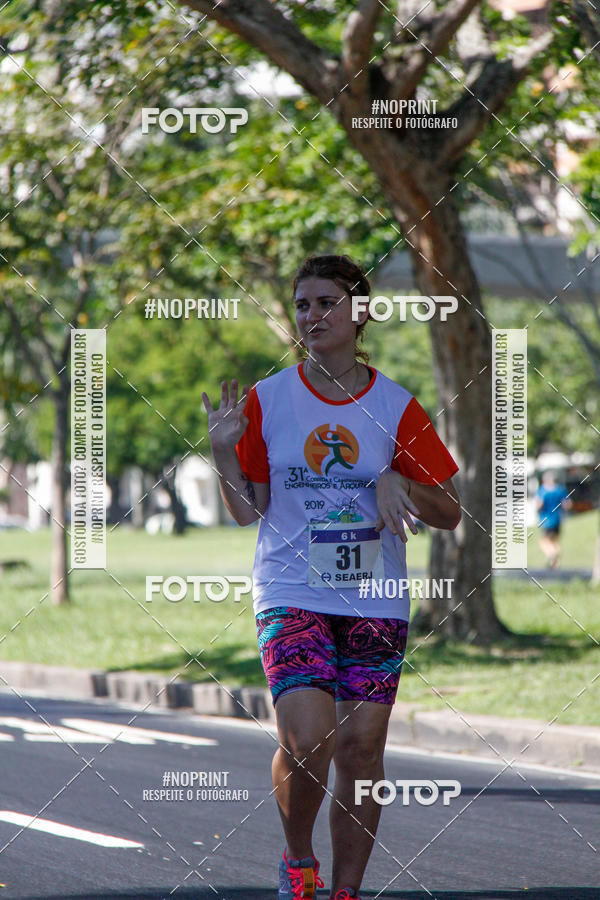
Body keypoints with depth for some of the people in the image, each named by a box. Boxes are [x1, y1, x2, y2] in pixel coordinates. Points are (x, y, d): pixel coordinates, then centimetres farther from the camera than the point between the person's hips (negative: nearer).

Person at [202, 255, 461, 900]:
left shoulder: (396, 407, 3)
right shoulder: (266, 400, 3)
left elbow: (449, 514, 7)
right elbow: (247, 512, 5)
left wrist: (399, 484, -11)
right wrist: (224, 453, -10)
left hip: (375, 600, 2)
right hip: (291, 596, -1)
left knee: (360, 745, 0)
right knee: (306, 740, -18)